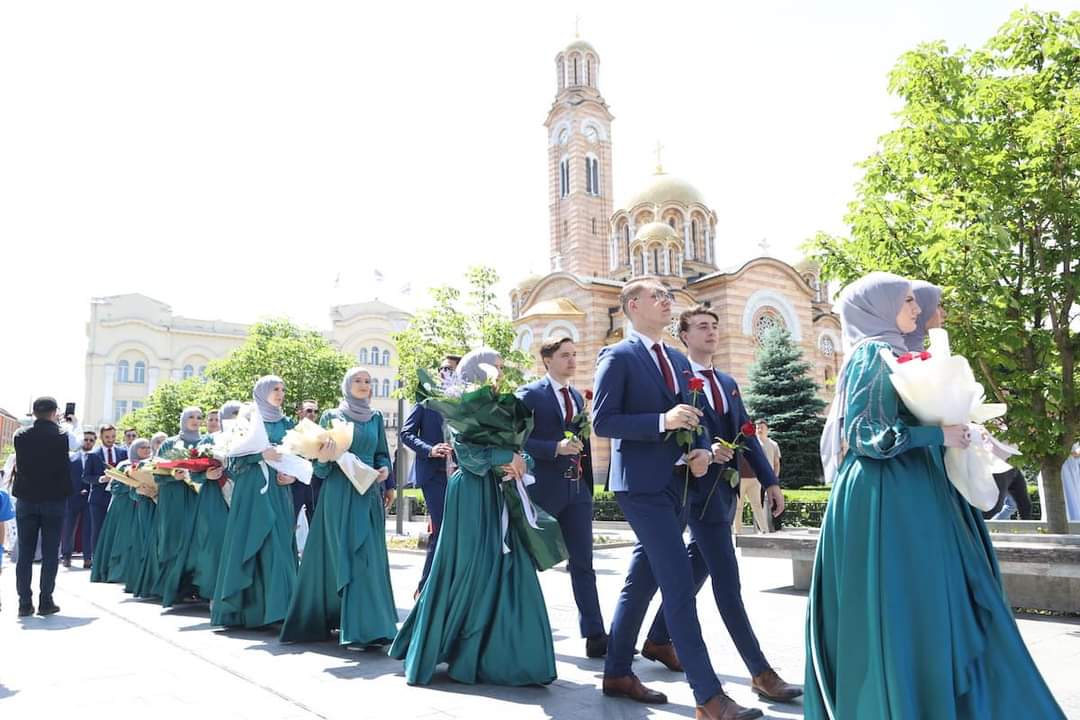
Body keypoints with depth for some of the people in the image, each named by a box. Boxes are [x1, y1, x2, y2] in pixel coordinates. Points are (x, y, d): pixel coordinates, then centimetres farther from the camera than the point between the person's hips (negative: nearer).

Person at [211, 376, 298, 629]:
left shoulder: (286, 424, 14)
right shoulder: (246, 420, 3)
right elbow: (235, 454, -5)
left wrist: (293, 475, -4)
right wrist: (261, 454, -19)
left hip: (278, 489, 3)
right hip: (251, 488, -3)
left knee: (279, 545, -2)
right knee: (249, 544, -3)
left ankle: (276, 605, 0)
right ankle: (241, 605, 6)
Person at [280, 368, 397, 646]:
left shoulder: (376, 418, 13)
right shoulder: (332, 416, 2)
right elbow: (321, 457, 0)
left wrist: (385, 471, -4)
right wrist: (324, 459, -22)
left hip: (370, 492, 4)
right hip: (340, 492, -4)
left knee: (371, 556, 4)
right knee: (347, 555, -9)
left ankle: (369, 625, 13)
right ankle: (358, 629, -8)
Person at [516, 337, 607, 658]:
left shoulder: (577, 396, 14)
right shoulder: (530, 395, -7)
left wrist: (588, 485, 15)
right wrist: (556, 448, -23)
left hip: (577, 489, 6)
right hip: (544, 489, -6)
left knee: (583, 563, 4)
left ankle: (595, 636, 6)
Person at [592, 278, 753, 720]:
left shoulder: (678, 360, 16)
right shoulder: (618, 357, -7)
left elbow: (690, 418, 20)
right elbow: (601, 422, -13)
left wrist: (701, 450, -1)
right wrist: (662, 421, -22)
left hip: (673, 485, 8)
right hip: (641, 484, -8)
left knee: (641, 582, 15)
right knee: (679, 587, -10)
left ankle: (617, 673, 28)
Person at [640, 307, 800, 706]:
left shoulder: (728, 383, 17)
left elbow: (748, 435, 14)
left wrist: (770, 481, 7)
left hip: (726, 488, 8)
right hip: (701, 487, -8)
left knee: (695, 569, 15)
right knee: (727, 580, -7)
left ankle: (657, 640, 30)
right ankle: (760, 671, -2)